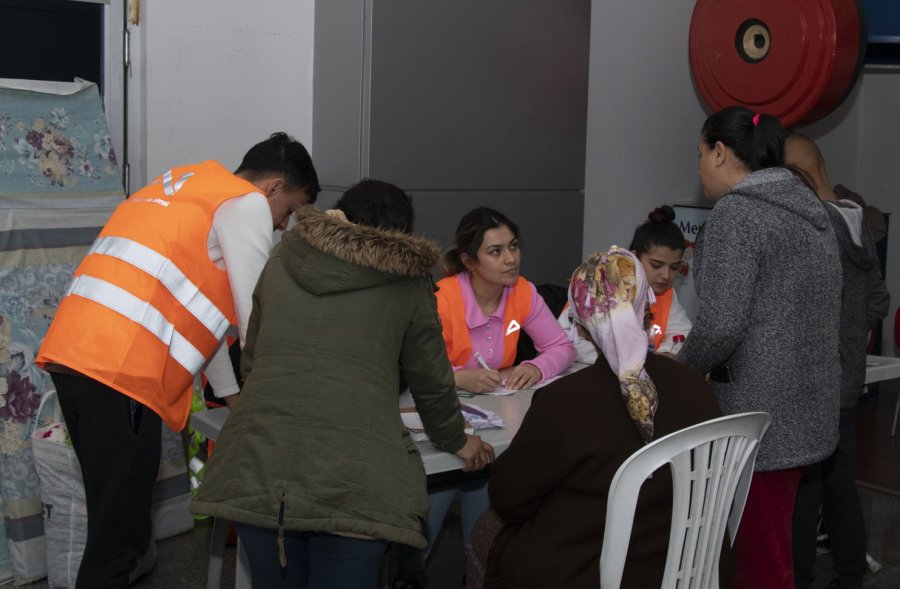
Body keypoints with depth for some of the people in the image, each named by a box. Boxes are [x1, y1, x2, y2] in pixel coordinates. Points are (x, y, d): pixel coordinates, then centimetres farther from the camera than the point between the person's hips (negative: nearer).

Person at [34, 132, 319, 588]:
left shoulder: (186, 189, 28)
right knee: (118, 528, -2)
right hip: (122, 368, -9)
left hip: (69, 352, 9)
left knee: (113, 507, 20)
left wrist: (231, 392, 33)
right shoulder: (247, 204, 1)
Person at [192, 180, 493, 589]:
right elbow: (431, 381, 20)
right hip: (352, 482, -3)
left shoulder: (282, 261, 19)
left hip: (256, 471, 4)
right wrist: (455, 440, 38)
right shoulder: (407, 281, 11)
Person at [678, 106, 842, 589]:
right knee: (770, 539, 17)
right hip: (806, 406, 9)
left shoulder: (735, 213, -14)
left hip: (761, 410, -9)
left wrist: (681, 368, -3)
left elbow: (721, 325, -21)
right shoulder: (807, 208, 13)